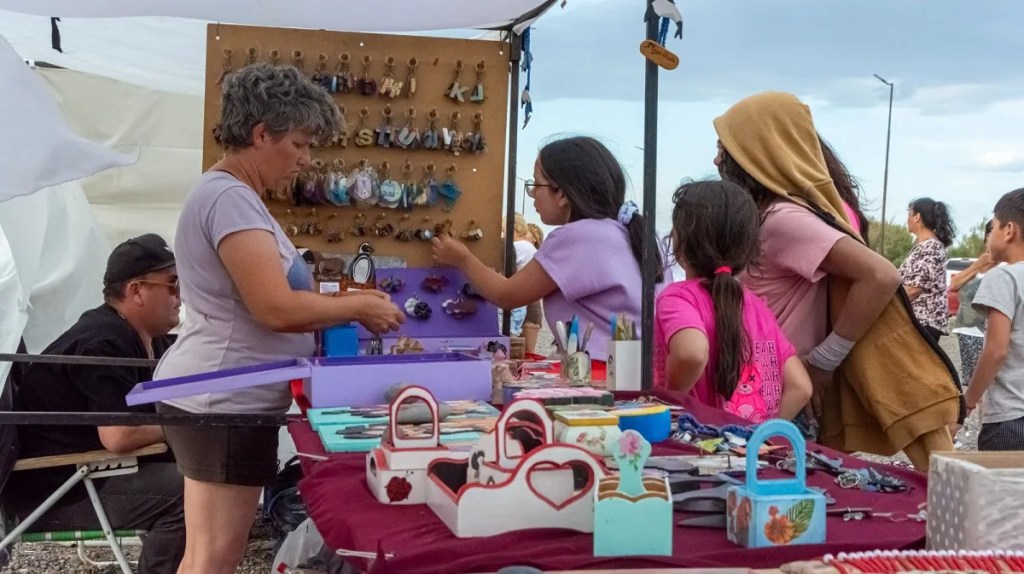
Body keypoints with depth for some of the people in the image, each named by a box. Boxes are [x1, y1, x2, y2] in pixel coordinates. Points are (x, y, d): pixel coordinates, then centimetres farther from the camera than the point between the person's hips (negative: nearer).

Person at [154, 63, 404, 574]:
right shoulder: (230, 197, -18)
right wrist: (359, 307, -11)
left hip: (228, 400, 11)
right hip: (223, 404, -11)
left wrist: (347, 304, 8)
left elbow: (265, 303, 17)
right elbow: (277, 308, -24)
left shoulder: (234, 195, 16)